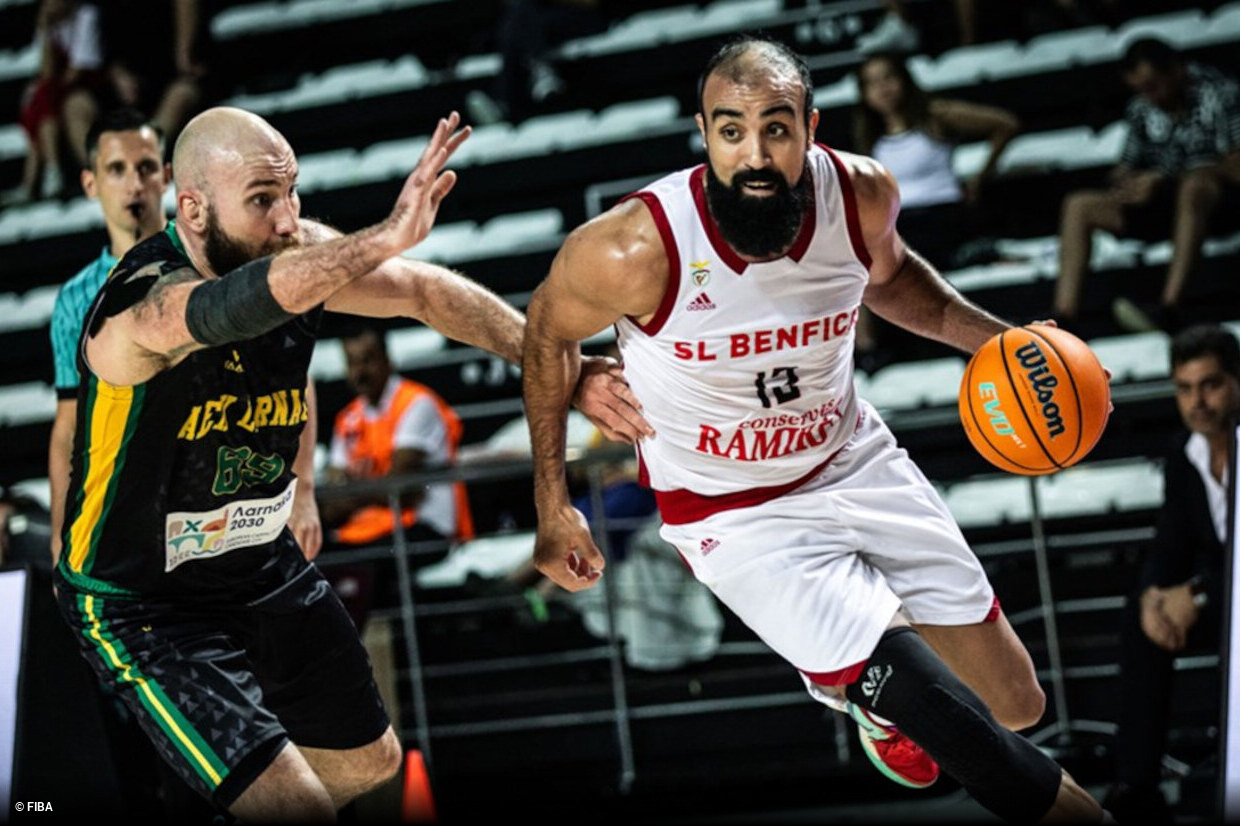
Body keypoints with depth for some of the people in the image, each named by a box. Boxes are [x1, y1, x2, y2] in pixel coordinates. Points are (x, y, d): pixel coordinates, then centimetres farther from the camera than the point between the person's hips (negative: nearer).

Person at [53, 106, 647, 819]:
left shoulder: (295, 252, -11)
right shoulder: (140, 301, -32)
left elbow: (428, 291, 1)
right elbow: (233, 306, -54)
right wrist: (386, 239, -69)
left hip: (265, 566, 8)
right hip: (145, 604, -8)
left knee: (370, 761, 24)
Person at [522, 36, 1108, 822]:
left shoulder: (863, 194, -16)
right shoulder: (637, 249, -29)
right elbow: (547, 331, -8)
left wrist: (989, 335, -7)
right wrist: (553, 508, -5)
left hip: (855, 461, 5)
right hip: (735, 514, -5)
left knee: (1016, 705, 10)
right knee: (949, 722, -17)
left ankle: (853, 680, 41)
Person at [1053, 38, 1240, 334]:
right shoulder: (1141, 110, 14)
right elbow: (1126, 168, 18)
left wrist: (1165, 180, -21)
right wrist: (1123, 182, -9)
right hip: (1163, 202, 6)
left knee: (1194, 186, -41)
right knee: (1078, 205, -9)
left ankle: (1169, 307, -53)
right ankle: (1063, 318, -24)